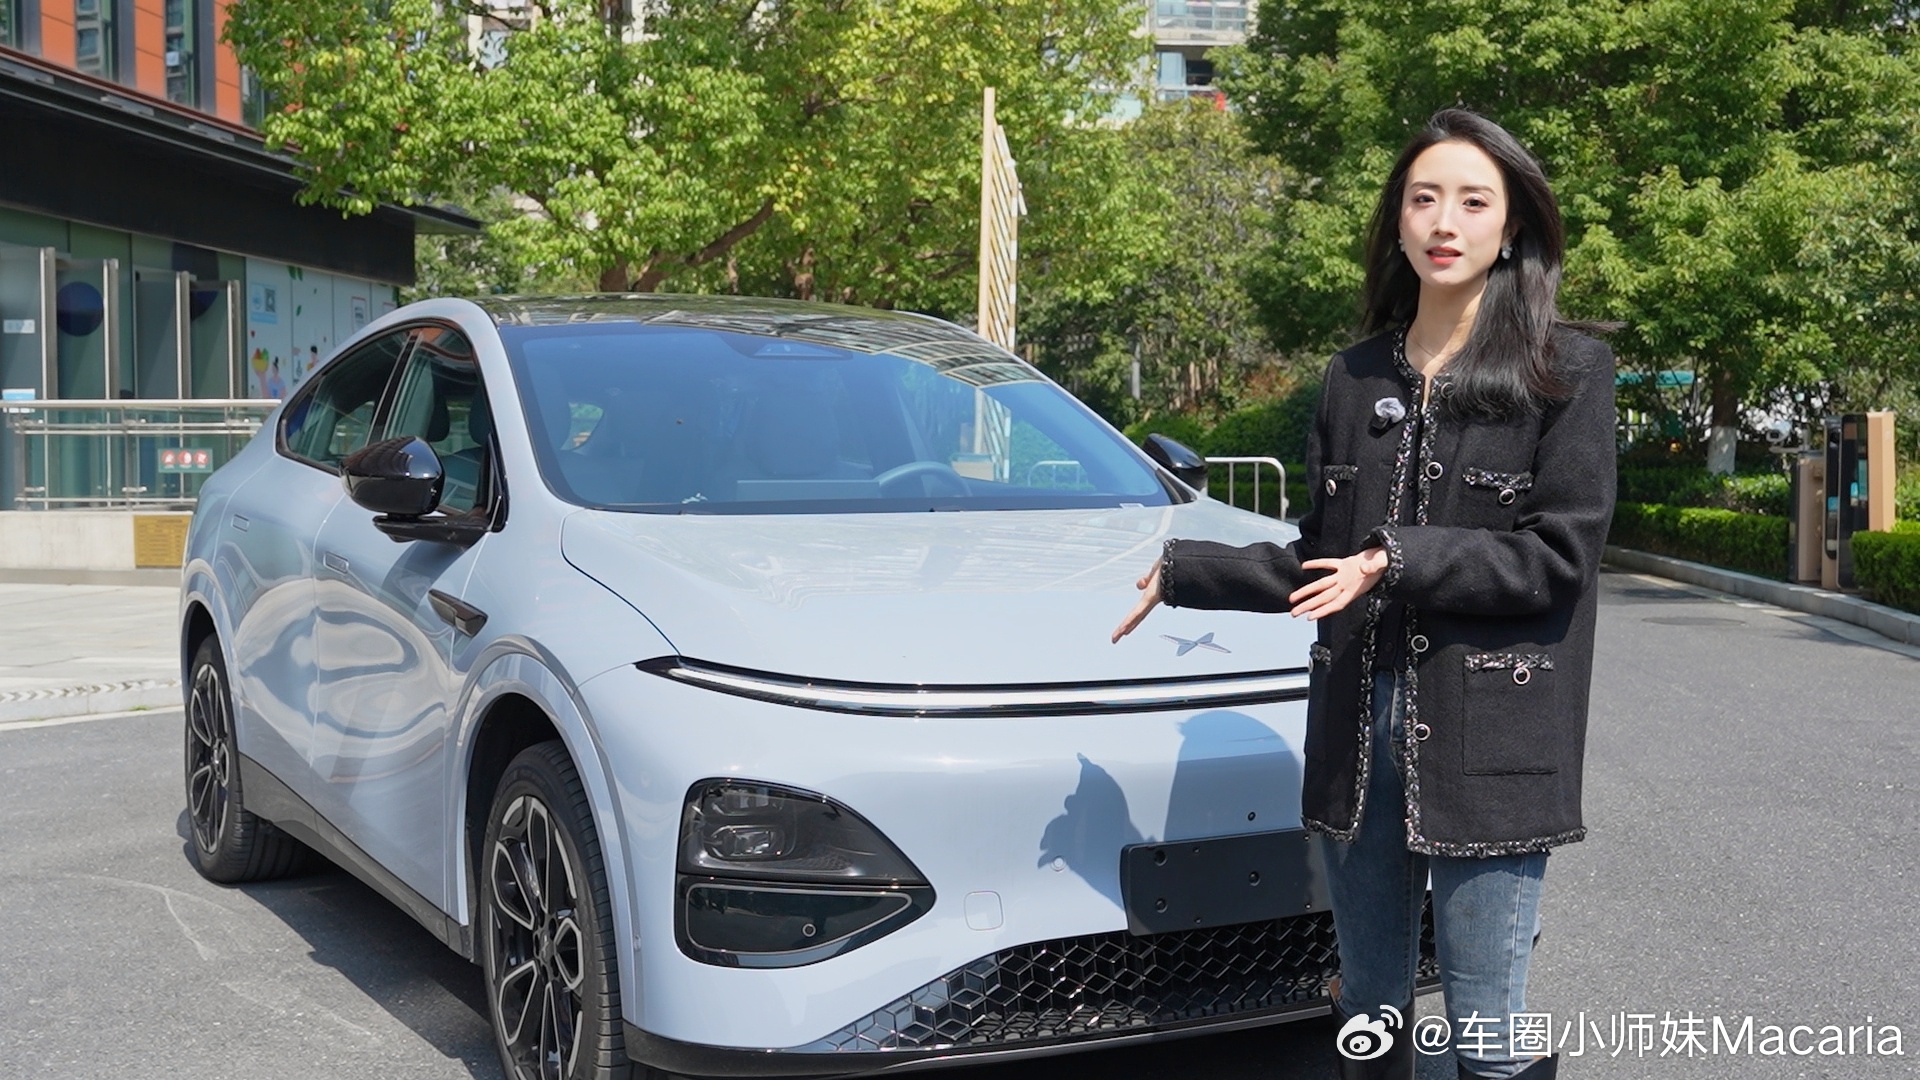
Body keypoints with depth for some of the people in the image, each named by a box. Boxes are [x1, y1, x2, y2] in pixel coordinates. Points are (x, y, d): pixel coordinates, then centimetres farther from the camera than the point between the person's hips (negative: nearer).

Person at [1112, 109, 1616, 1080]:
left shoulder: (1566, 369, -3)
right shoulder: (1357, 378, 12)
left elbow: (1559, 556, -10)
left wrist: (1402, 561, -18)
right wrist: (1180, 572, 11)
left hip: (1489, 737, -5)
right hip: (1359, 726, 5)